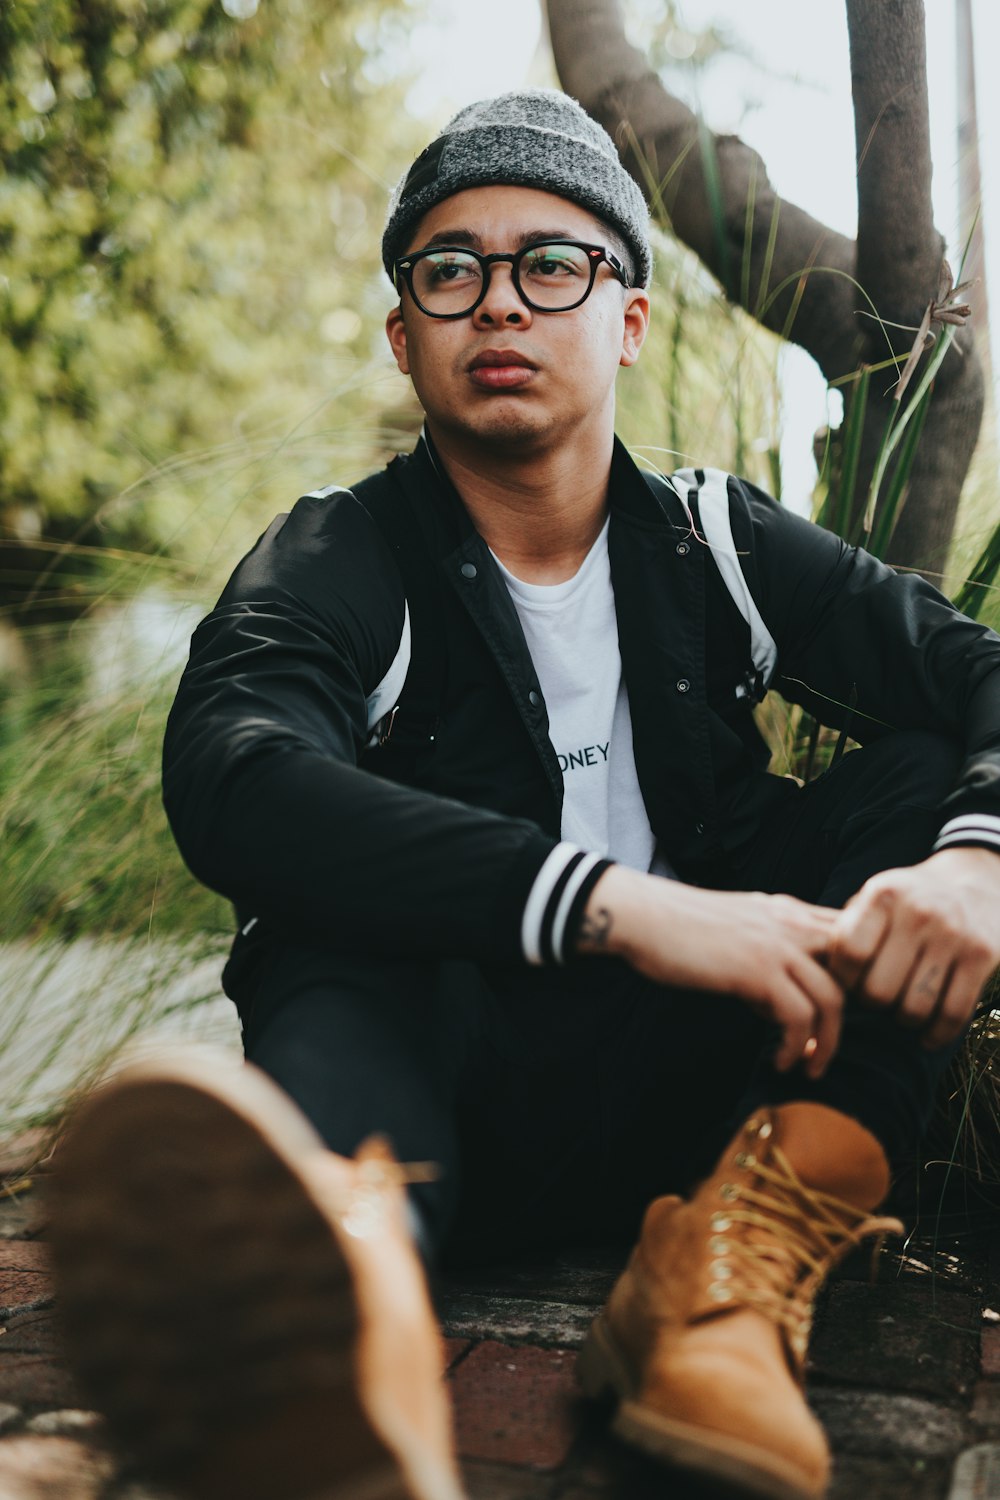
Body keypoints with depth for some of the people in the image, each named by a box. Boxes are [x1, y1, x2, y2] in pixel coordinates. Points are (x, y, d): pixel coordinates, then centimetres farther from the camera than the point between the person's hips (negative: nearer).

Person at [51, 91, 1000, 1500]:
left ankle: (735, 1268, -30)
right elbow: (234, 780, -23)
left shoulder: (717, 542, 8)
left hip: (697, 1085, 3)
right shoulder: (337, 563, -2)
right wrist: (618, 907, -34)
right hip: (444, 1070, -2)